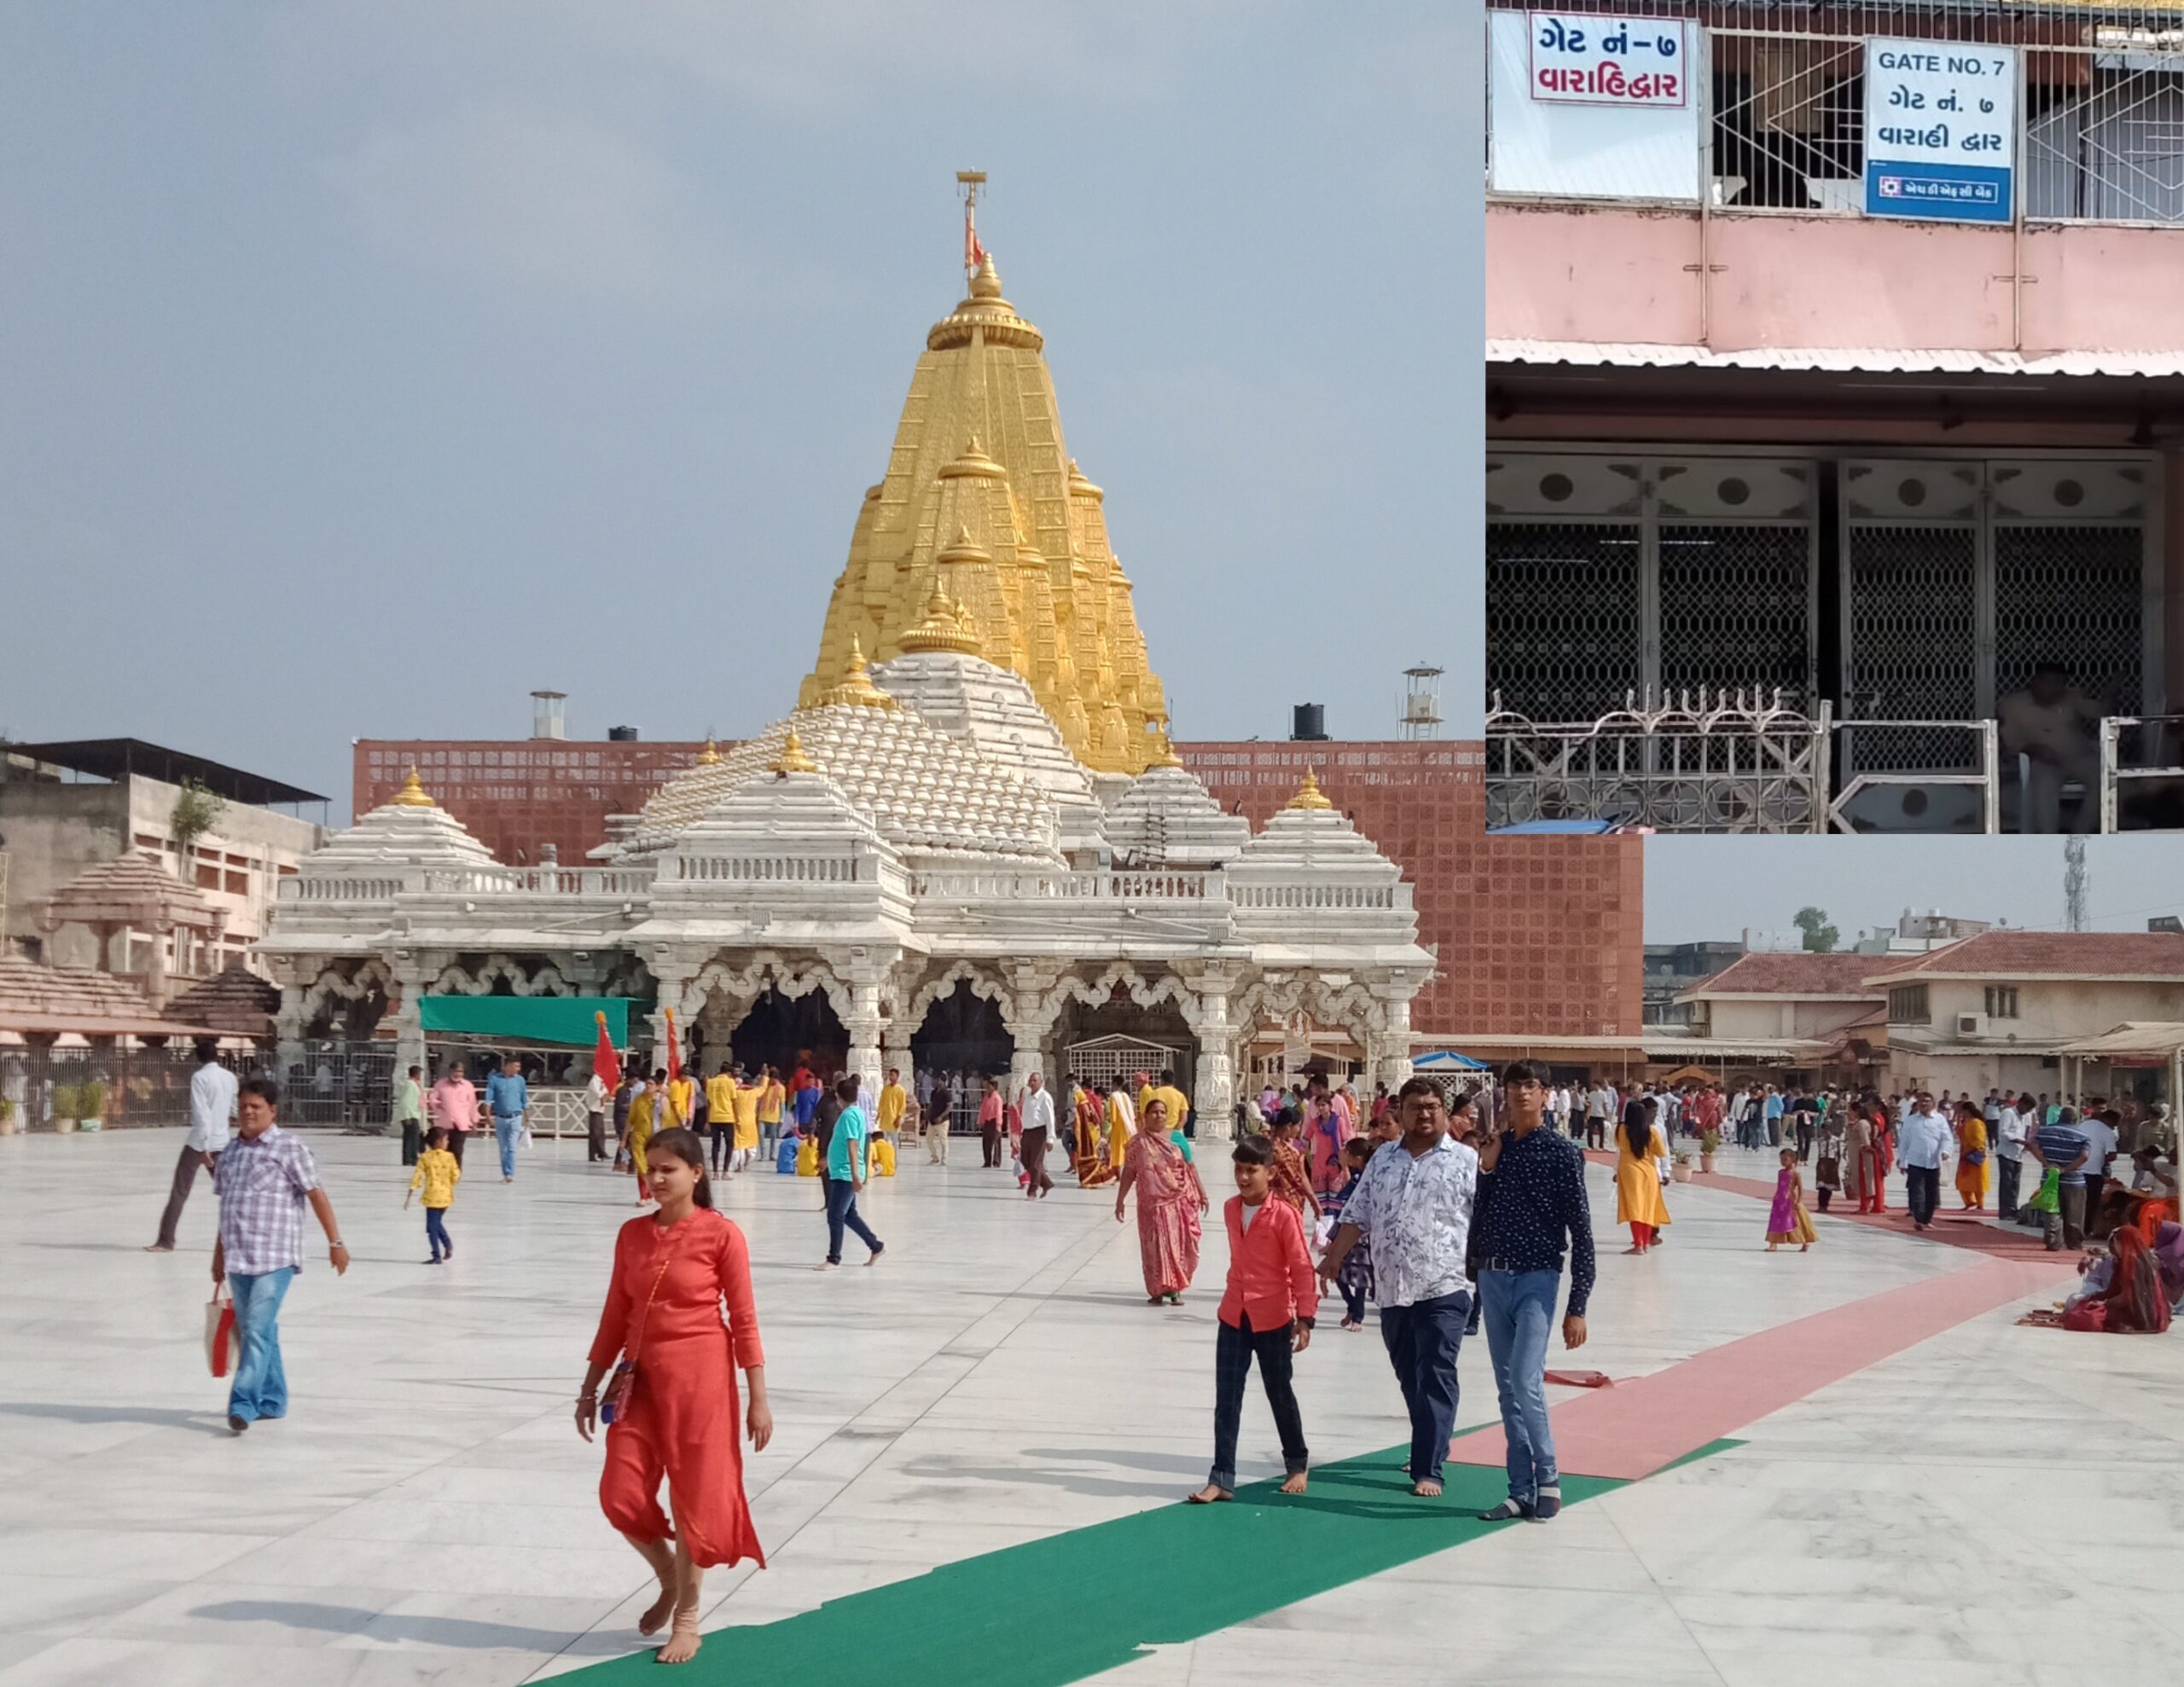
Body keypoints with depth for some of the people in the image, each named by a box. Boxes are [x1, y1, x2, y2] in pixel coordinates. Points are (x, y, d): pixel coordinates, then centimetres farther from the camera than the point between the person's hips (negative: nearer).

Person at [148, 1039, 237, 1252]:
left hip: (199, 1141, -5)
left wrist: (204, 1146, -21)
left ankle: (165, 1240, -1)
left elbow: (202, 1113, -18)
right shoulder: (230, 1077, 6)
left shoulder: (199, 1077, -10)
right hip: (221, 1142, 5)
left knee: (179, 1192, 0)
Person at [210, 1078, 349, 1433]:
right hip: (238, 1258, 7)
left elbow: (316, 1195, -6)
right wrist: (220, 1252, 24)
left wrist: (335, 1242, -8)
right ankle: (272, 1401, 24)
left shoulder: (289, 1147, -6)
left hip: (275, 1257, -7)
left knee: (258, 1329, -14)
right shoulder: (231, 1150, 13)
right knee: (252, 1332, 13)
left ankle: (244, 1403, -16)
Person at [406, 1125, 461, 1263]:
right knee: (437, 1222, 24)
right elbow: (456, 1178, -3)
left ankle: (437, 1256, 1)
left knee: (432, 1227, 3)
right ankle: (448, 1245, 11)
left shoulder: (425, 1158, -6)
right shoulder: (449, 1157, -3)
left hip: (432, 1197, -3)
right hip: (446, 1196, 3)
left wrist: (408, 1197, -3)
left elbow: (417, 1177, -7)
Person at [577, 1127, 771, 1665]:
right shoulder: (632, 1234, 5)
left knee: (693, 1498, 3)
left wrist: (758, 1398, -9)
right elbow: (616, 1314, 11)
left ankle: (687, 1619, 21)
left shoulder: (721, 1235, -9)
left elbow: (744, 1320, -7)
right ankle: (670, 1580, 30)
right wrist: (590, 1386, 12)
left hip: (699, 1377, -5)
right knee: (621, 1498, 1)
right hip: (640, 1376, 5)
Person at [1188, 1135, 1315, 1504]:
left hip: (1273, 1320, -5)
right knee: (1226, 1400, 1)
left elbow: (1302, 1268, -13)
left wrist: (1304, 1317, -17)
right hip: (1233, 1317, 5)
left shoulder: (1283, 1215, -15)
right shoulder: (1231, 1209, 4)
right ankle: (1221, 1478, 3)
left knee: (1280, 1393, 11)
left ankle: (1297, 1465, 30)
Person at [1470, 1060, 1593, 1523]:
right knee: (1508, 1389, 7)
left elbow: (1581, 1234, -6)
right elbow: (1472, 1216, 8)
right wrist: (1484, 1169, -7)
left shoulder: (1562, 1154, -5)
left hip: (1537, 1280, -5)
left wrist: (1577, 1307, -10)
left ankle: (1548, 1479, 0)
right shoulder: (1491, 1150, 8)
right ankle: (1522, 1491, 13)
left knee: (1526, 1381, -17)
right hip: (1492, 1279, 5)